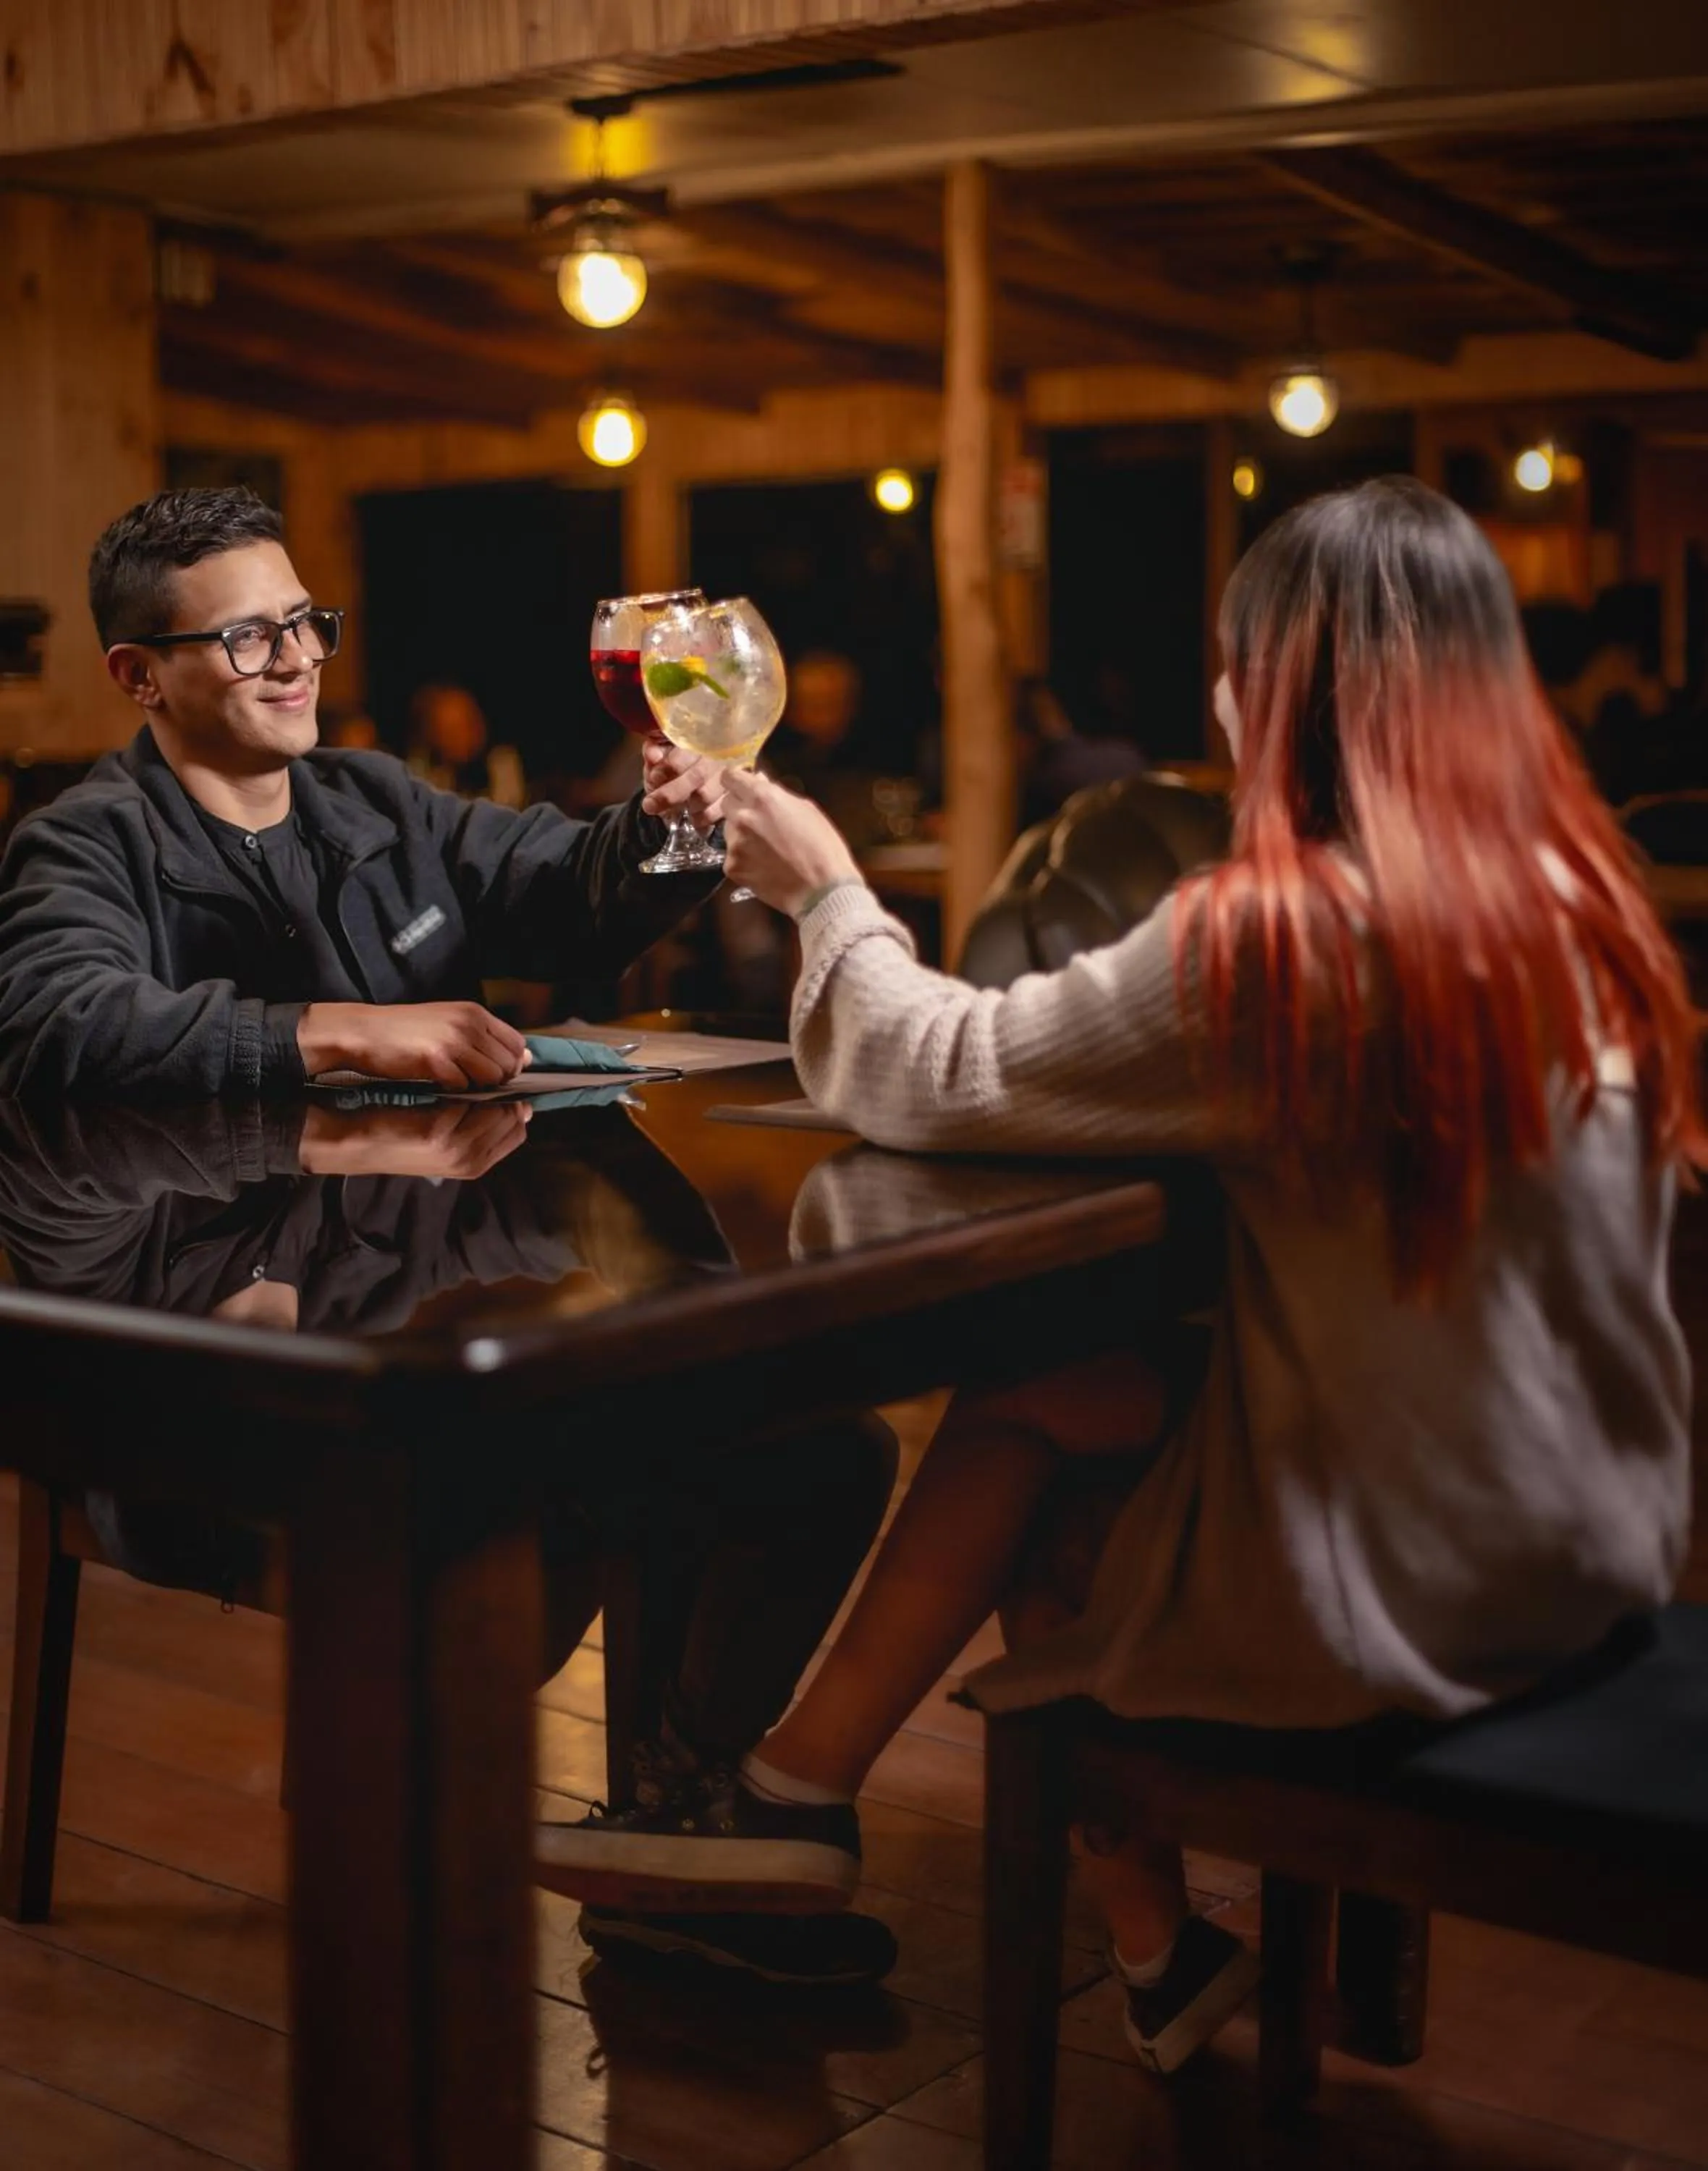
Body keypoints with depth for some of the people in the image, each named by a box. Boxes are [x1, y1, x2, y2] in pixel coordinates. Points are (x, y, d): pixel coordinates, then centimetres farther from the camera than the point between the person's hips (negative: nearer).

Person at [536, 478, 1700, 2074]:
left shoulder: (1273, 936, -21)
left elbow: (938, 1080, -12)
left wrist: (828, 892, 4)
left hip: (1395, 1602, -7)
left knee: (1015, 1412, 12)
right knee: (1064, 1408, 16)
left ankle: (801, 1794, 27)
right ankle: (1151, 1950, 24)